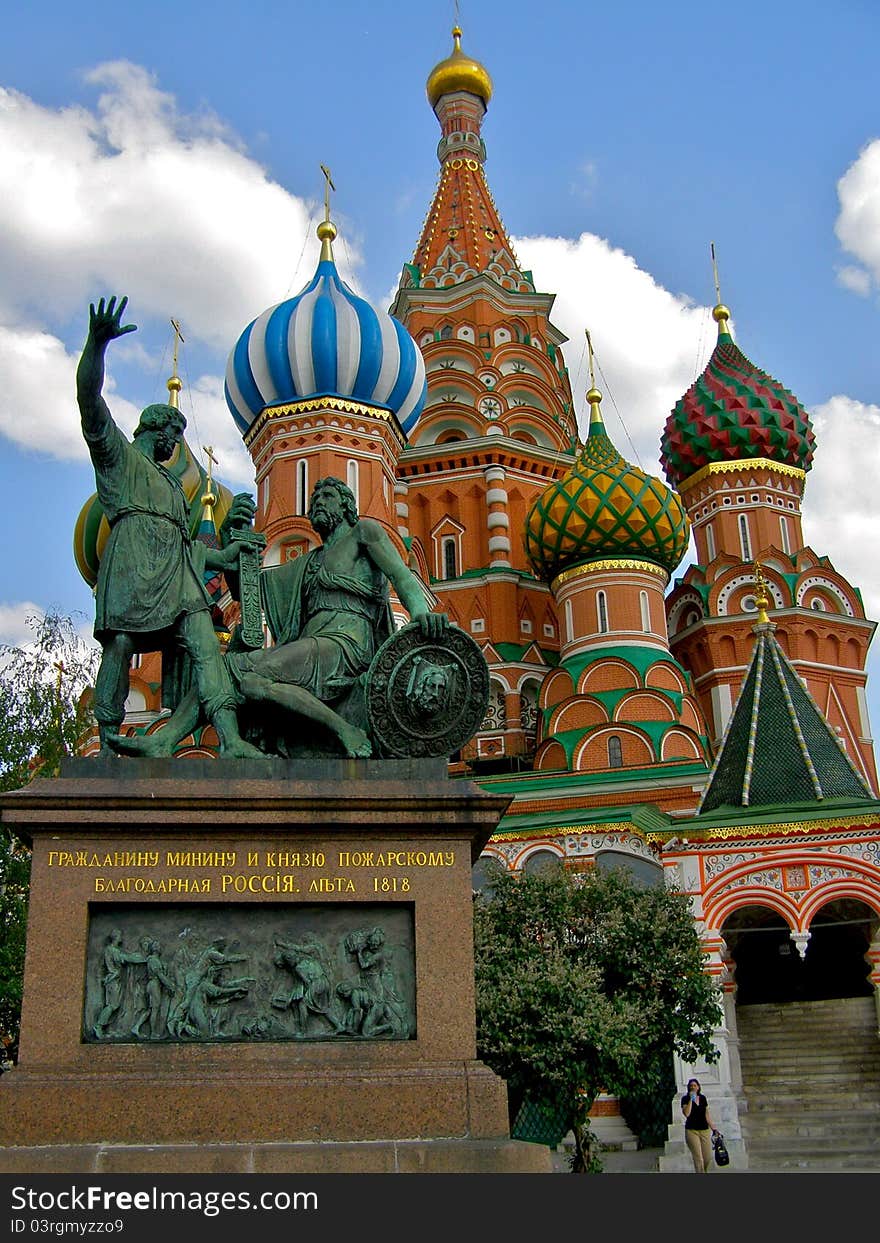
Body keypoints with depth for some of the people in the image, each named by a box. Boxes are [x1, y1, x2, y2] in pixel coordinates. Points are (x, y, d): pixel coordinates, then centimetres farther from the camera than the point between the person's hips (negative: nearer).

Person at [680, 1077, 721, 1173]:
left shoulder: (703, 1098, 11)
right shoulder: (685, 1099, -2)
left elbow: (707, 1115, 16)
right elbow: (686, 1113, -17)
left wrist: (713, 1128, 14)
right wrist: (691, 1099, -17)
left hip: (705, 1130, 4)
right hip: (691, 1131, -4)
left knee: (708, 1158, 1)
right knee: (698, 1158, -9)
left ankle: (704, 1172, 25)